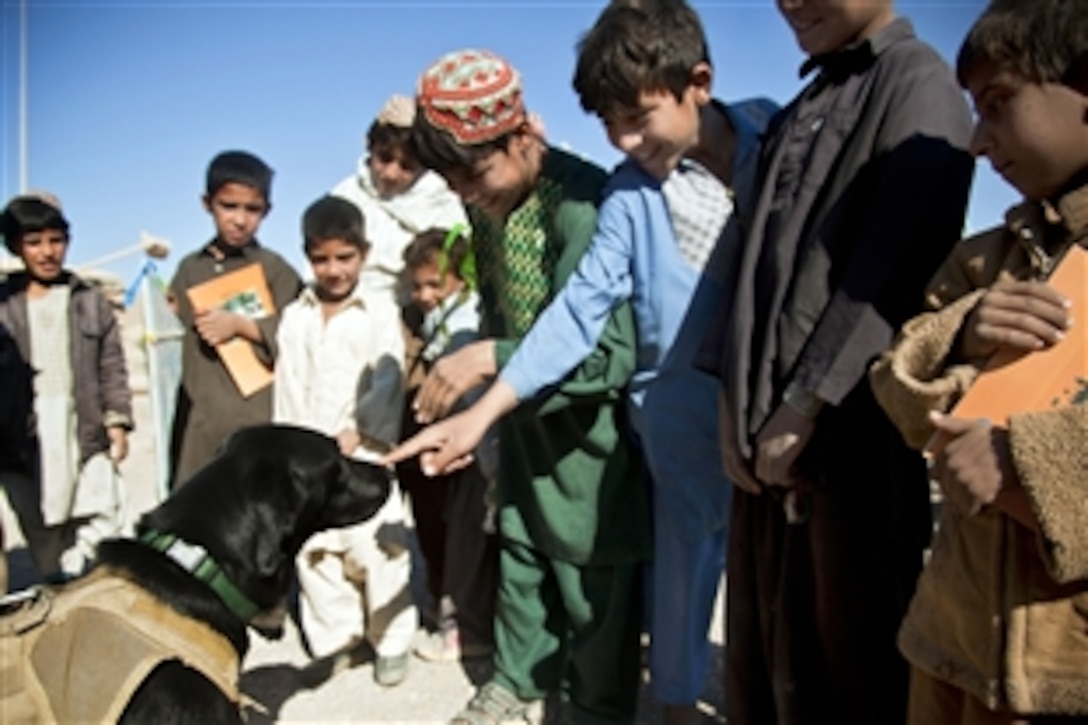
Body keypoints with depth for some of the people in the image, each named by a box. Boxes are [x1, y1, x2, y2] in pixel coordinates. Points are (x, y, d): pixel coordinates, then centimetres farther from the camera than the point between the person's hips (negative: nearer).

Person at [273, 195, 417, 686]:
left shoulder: (381, 311, 0)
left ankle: (390, 641, 15)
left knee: (376, 550, -1)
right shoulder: (294, 316, 10)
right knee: (313, 552, 9)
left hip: (365, 455, -4)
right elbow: (286, 388, 10)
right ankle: (335, 638, 24)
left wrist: (359, 430, -16)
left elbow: (388, 382, -6)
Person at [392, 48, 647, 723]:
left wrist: (491, 361, -34)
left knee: (593, 572, 7)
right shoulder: (488, 205, -1)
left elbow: (610, 353, -29)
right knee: (519, 548, 19)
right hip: (526, 413, 7)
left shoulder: (584, 204, -27)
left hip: (591, 424, -7)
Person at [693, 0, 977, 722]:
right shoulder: (798, 113, 19)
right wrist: (736, 402, 5)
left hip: (851, 434, -6)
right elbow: (758, 264, 14)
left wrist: (802, 412, -14)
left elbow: (891, 274, -13)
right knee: (762, 648, 13)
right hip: (769, 430, 6)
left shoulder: (917, 84, -3)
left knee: (844, 658, 7)